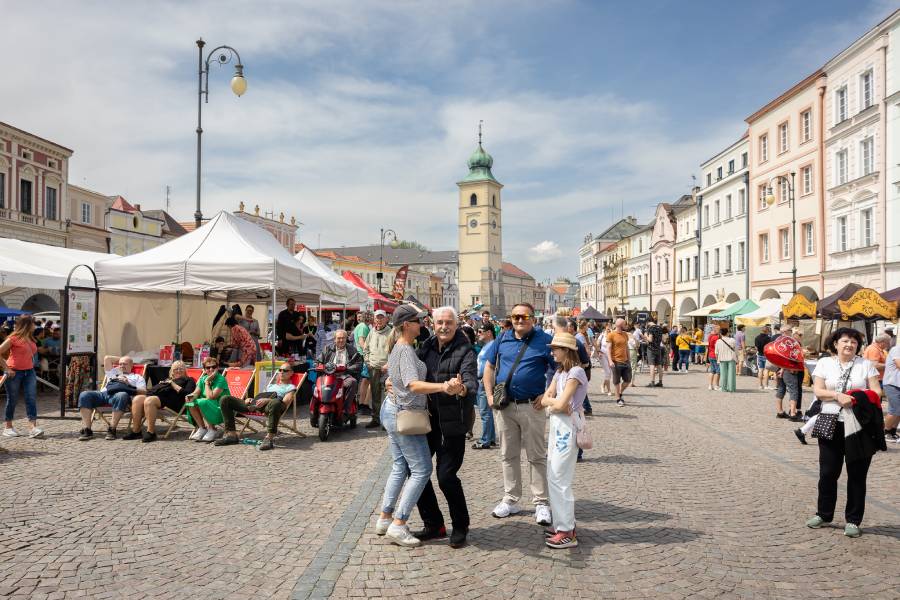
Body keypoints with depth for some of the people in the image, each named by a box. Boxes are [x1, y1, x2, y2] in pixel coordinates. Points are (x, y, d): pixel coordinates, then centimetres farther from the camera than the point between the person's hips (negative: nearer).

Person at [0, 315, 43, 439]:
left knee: (31, 399, -5)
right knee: (12, 400, 5)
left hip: (29, 372, 6)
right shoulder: (13, 338, -10)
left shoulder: (30, 339, 10)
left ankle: (33, 427, -11)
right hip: (14, 372, -6)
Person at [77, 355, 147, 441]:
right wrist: (120, 360, 46)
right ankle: (86, 430, -32)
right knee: (84, 395, -26)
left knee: (122, 396, -43)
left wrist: (128, 384, 0)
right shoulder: (113, 372, 41)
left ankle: (112, 429, -42)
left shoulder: (137, 377, 28)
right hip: (104, 393, 4)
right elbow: (107, 358, 37)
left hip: (120, 393, -4)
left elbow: (143, 392, 11)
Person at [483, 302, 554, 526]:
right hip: (504, 406, 4)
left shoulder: (545, 340, -5)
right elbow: (489, 367, 14)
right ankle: (511, 500, 25)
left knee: (537, 456, 4)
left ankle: (541, 503, 13)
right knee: (508, 455, 13)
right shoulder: (503, 338, 7)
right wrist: (489, 395, 4)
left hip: (531, 406, -4)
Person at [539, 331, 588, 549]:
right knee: (553, 477, 12)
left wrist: (553, 400, -1)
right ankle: (562, 522, 22)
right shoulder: (559, 372, 14)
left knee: (559, 479, -7)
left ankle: (567, 532, 0)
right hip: (556, 425, 9)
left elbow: (560, 404, -20)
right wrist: (556, 402, -13)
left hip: (567, 427, -9)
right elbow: (545, 400, 5)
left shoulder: (576, 372, -14)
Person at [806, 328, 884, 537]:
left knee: (857, 474, 4)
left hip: (859, 425, 0)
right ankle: (824, 514, 21)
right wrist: (837, 396, -18)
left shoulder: (865, 364, 8)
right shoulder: (824, 363, 6)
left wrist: (863, 399, -18)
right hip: (831, 424, 0)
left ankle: (853, 520, 16)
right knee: (828, 472, 6)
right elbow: (818, 391, -1)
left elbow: (876, 391, 3)